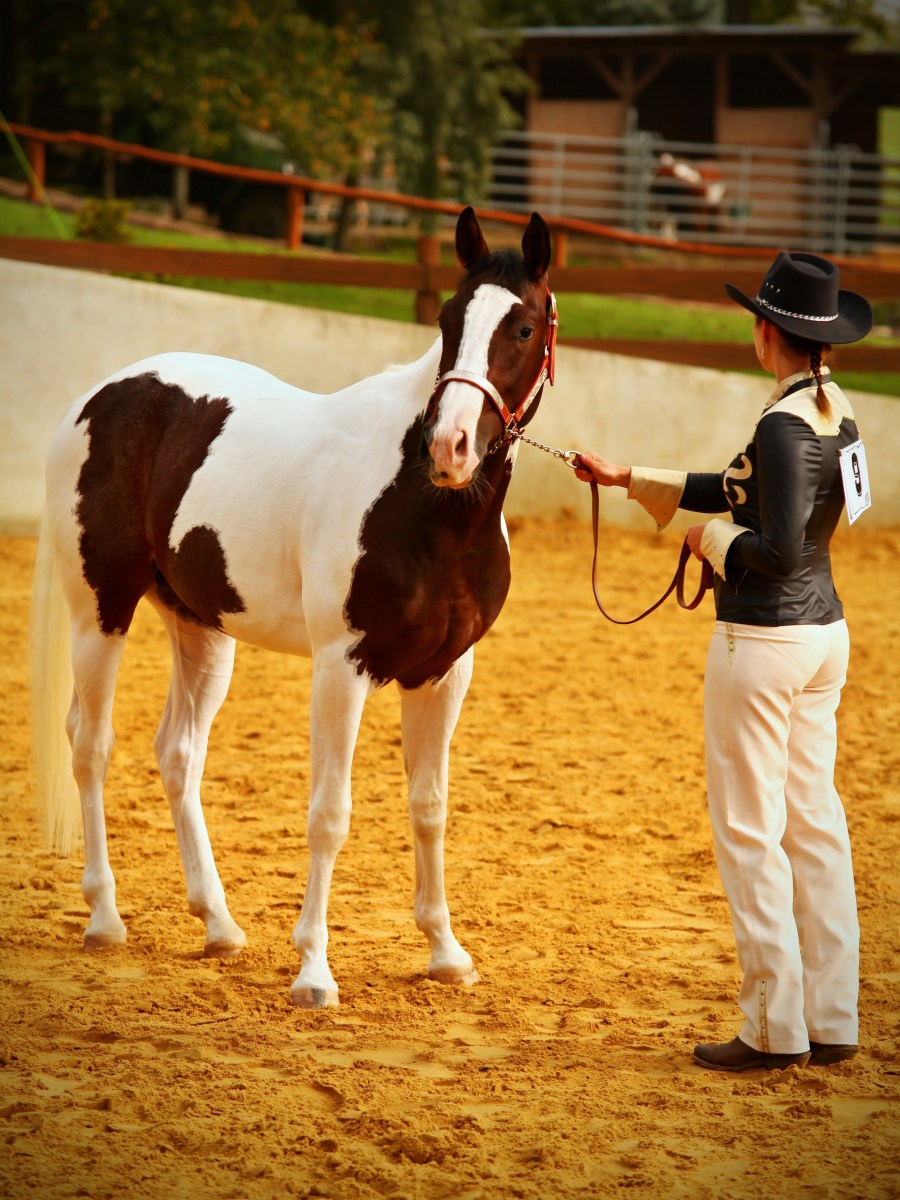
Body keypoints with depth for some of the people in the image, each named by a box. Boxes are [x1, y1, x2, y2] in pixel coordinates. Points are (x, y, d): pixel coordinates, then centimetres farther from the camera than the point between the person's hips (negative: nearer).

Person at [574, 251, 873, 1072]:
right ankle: (833, 1022, 15)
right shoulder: (837, 411, 8)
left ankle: (777, 1026, 3)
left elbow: (780, 550, -25)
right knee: (816, 823, 12)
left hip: (764, 640, -9)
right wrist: (632, 480, 23)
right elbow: (750, 491, 19)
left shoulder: (784, 425, -20)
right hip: (826, 633, 9)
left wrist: (714, 540, -6)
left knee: (749, 830, 0)